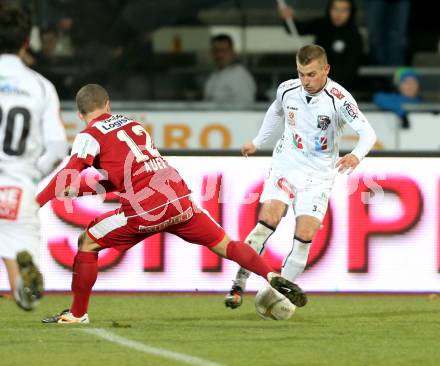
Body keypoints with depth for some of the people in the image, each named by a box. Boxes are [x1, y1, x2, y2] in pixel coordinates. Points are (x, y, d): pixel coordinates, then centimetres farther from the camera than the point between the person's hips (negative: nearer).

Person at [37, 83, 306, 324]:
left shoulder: (90, 136, 5)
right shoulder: (133, 124, 26)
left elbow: (69, 175, -10)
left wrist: (37, 203, -10)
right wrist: (79, 189, 26)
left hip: (146, 209, -5)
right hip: (181, 199, 5)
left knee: (87, 244, 11)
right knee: (224, 245, 16)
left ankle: (77, 314, 11)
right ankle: (273, 277, 0)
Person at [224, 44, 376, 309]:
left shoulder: (339, 99, -19)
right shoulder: (287, 90, -5)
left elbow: (367, 133, -29)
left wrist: (357, 155, -49)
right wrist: (257, 143, 29)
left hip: (319, 175, -2)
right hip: (286, 165, 2)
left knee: (305, 234, -14)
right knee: (269, 218, -20)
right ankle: (239, 284, -16)